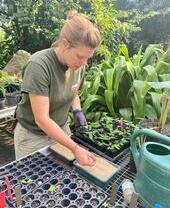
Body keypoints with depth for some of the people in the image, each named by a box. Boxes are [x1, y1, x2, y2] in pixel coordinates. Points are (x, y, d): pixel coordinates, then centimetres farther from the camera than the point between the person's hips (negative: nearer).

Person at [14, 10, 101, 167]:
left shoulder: (78, 65, -10)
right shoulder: (39, 65, -28)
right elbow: (41, 119, -28)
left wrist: (77, 111, -11)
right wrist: (75, 148, -28)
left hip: (61, 130, 5)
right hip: (33, 137, -4)